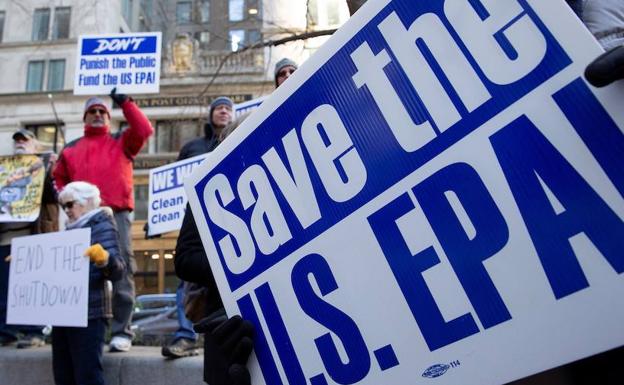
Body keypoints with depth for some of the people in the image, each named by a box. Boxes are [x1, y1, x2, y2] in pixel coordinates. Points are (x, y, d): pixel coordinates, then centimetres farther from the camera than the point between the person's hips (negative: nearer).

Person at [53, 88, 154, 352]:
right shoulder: (71, 149, 25)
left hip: (116, 213, -3)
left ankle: (121, 332, -8)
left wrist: (126, 103, 2)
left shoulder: (122, 142, 17)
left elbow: (144, 131, 0)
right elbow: (59, 177, 28)